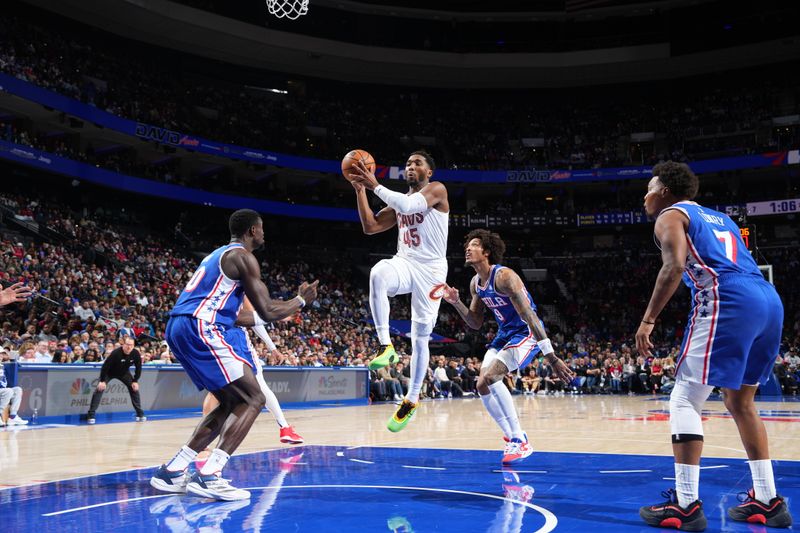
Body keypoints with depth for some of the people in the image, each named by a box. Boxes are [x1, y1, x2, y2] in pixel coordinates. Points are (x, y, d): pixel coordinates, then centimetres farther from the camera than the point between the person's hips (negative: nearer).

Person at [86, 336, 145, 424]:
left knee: (134, 388, -4)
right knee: (99, 389, -18)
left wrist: (135, 381, -11)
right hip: (109, 373, -3)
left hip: (124, 373, 4)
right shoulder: (116, 353, -35)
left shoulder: (136, 354, -24)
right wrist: (102, 381, -27)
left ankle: (140, 414, 6)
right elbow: (105, 366, -29)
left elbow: (138, 368, -9)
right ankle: (91, 415, -13)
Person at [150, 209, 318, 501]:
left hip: (179, 329, 10)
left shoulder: (220, 255, 26)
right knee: (253, 400, -7)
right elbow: (267, 311, -7)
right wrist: (300, 300, 10)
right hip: (200, 328, -10)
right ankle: (208, 477, -16)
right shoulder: (243, 257, -4)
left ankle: (171, 472, 15)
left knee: (233, 403, 16)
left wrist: (271, 315, 38)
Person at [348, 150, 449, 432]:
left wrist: (375, 185, -20)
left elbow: (409, 205, -22)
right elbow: (370, 226, 10)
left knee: (420, 338, 0)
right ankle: (386, 346, -31)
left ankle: (411, 399, 16)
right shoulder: (400, 200, 19)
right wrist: (360, 189, 2)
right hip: (404, 263, 4)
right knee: (378, 273, -35)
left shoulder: (436, 189, -1)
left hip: (431, 270, -4)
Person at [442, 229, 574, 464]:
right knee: (482, 385, 0)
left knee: (489, 377, -25)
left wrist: (552, 357, -32)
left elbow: (529, 315, -27)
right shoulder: (475, 283, 6)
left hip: (526, 333, -9)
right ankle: (512, 437, 15)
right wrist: (456, 302, -2)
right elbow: (476, 323, 15)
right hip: (504, 334, 9)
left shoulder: (504, 276, -21)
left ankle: (520, 440, -17)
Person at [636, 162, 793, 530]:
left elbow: (675, 266, -11)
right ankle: (767, 500, 20)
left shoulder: (670, 215, 8)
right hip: (769, 300, 8)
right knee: (740, 402, 20)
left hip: (727, 303, -8)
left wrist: (648, 319, -10)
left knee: (684, 400, -3)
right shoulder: (720, 218, 32)